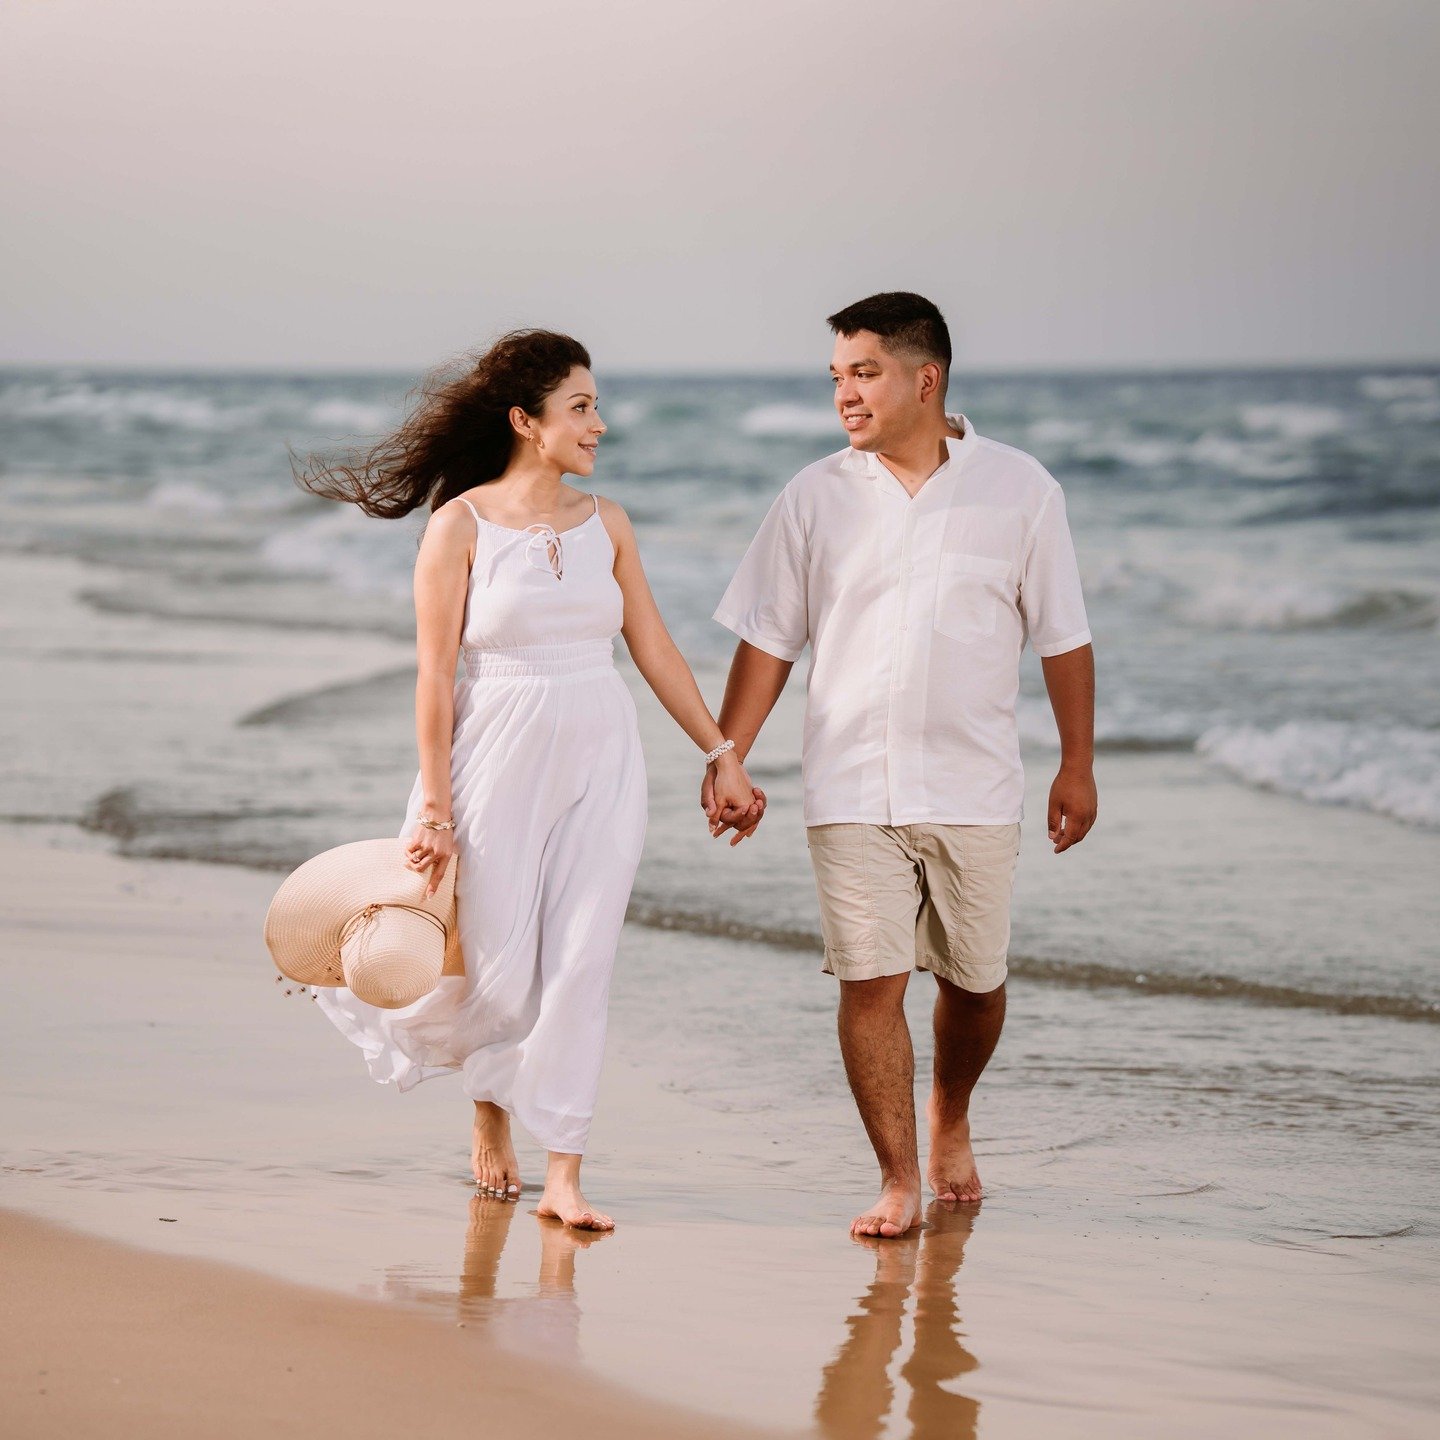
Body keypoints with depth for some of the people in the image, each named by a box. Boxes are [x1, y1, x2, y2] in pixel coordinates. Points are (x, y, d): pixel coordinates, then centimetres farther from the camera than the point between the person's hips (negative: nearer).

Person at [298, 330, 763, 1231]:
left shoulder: (604, 522, 6)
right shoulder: (461, 525, -6)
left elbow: (655, 649, 11)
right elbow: (436, 675, -6)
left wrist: (723, 755, 9)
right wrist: (435, 804, -8)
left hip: (602, 764, 3)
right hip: (502, 760, -3)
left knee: (582, 965, -2)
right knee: (503, 971, -1)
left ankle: (564, 1177, 2)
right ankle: (491, 1106, 32)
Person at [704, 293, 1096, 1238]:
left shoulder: (1020, 489, 0)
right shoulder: (816, 498, 3)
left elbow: (1063, 636, 6)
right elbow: (768, 642, 7)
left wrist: (1079, 765, 6)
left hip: (975, 789, 0)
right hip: (852, 790, 0)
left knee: (973, 981, 8)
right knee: (871, 981, -6)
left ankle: (951, 1123, 36)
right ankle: (900, 1181, 2)